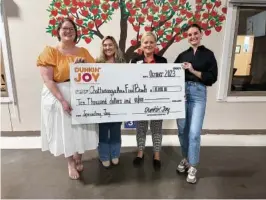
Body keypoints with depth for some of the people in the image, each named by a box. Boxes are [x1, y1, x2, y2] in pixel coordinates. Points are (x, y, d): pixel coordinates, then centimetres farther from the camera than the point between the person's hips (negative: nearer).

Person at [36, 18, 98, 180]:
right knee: (65, 130, 8)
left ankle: (78, 158, 38)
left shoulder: (83, 51, 8)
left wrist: (84, 64, -13)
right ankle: (71, 163, 31)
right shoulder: (50, 51, -4)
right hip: (59, 96, -3)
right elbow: (47, 80, -12)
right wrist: (62, 100, -20)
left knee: (81, 128, 13)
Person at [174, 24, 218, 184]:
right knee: (182, 130, 8)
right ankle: (186, 159, 29)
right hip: (181, 92, 4)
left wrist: (193, 71, -11)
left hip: (198, 93, -3)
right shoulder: (182, 55, 15)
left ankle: (192, 167, 9)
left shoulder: (208, 54, 6)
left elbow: (212, 78, -3)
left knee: (194, 132, -8)